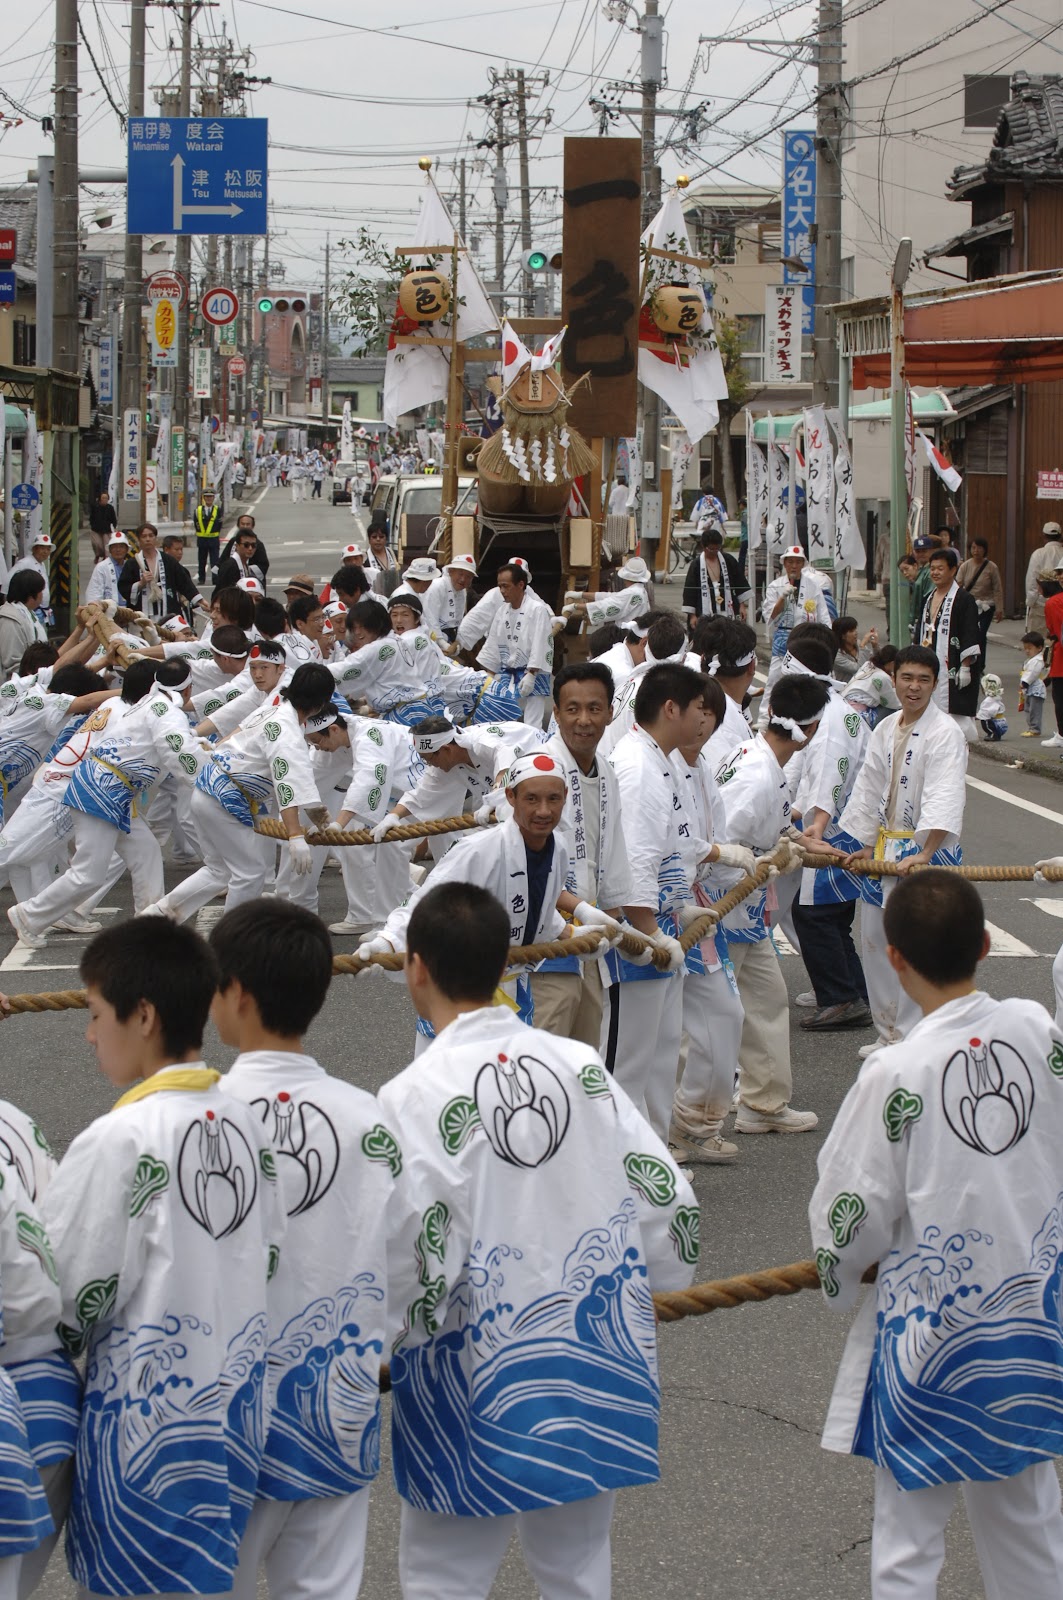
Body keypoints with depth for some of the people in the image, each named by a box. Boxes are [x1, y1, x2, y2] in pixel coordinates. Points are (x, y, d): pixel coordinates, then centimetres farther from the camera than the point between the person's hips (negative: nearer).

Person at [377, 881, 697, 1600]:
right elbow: (671, 1202, 1)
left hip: (479, 1386, -5)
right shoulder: (582, 1065, 0)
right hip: (597, 1372, 5)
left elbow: (410, 1264, -20)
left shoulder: (415, 1096, -15)